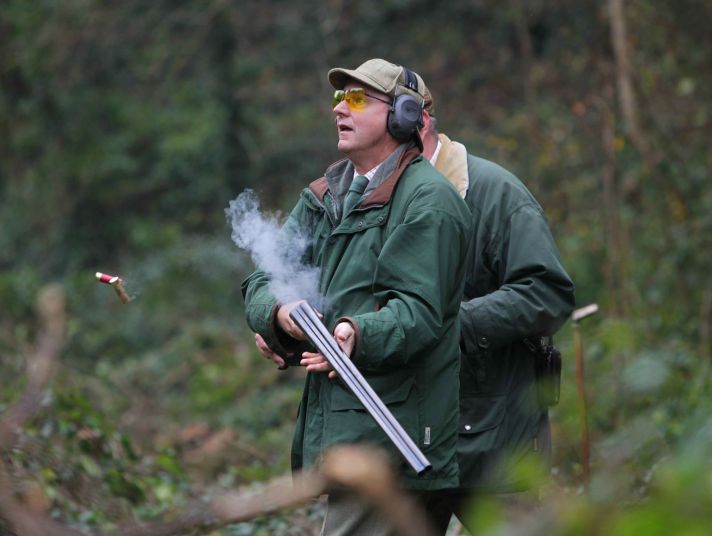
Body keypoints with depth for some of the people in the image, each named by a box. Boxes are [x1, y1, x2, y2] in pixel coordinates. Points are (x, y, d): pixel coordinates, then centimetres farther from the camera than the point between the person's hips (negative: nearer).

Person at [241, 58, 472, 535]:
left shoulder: (428, 200, -7)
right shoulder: (324, 198, 19)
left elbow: (418, 309, -17)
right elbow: (261, 285, 12)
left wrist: (359, 335, -36)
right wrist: (281, 313, -12)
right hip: (333, 432, 8)